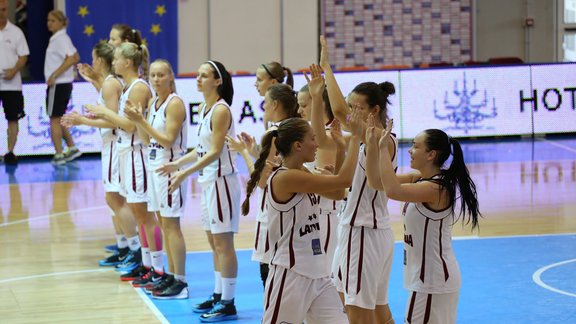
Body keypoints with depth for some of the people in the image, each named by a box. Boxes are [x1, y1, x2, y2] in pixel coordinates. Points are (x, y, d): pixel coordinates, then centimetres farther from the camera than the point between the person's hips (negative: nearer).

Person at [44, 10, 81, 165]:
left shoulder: (61, 39, -14)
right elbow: (76, 57, 21)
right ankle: (72, 149, 20)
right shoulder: (57, 38, 14)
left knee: (54, 119, -3)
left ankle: (59, 155, 1)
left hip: (58, 84, -10)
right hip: (62, 84, 10)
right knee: (58, 119, 17)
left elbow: (72, 58, -25)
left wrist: (54, 75, -24)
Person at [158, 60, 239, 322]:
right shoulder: (204, 109, 11)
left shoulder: (221, 110, -16)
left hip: (222, 180, -9)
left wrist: (185, 173, -23)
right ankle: (218, 295, 22)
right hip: (208, 180, 9)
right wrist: (177, 164, 13)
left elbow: (215, 152, -20)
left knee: (223, 243, -6)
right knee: (214, 243, 14)